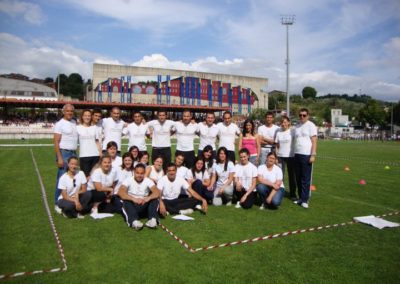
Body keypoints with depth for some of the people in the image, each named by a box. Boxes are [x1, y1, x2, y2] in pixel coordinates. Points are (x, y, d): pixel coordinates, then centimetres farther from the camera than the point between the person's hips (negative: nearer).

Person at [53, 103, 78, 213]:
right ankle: (58, 204, 5)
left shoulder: (74, 122, 13)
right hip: (64, 153, -6)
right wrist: (59, 158, -17)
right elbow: (56, 142, -10)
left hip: (73, 153, 6)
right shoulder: (60, 124, -6)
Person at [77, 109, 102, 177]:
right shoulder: (78, 128, 4)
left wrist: (101, 154, 5)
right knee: (86, 175, 0)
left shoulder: (94, 127, 11)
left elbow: (97, 142, 11)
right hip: (84, 156, -2)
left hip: (95, 155, 2)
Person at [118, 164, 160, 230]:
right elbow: (120, 192, -24)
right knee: (126, 201, -33)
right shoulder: (128, 180, -6)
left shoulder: (148, 181, -2)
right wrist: (133, 199, -41)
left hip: (144, 206, 1)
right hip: (132, 206, -1)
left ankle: (153, 219, -40)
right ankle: (134, 221, -51)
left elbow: (157, 192, -18)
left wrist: (148, 198, -41)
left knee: (155, 198, -24)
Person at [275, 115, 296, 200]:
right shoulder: (278, 132, 7)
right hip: (280, 156, 2)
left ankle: (293, 194, 16)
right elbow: (277, 145, 9)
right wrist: (276, 156, 3)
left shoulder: (292, 132, -3)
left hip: (291, 156, -2)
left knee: (292, 175, 6)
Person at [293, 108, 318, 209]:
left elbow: (314, 141, -7)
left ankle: (305, 200, 0)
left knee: (306, 179, -4)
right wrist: (294, 154, 10)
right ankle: (300, 197, 19)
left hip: (306, 155, -6)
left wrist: (313, 155, -14)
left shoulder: (311, 125, -3)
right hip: (297, 155, 6)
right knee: (298, 178, 9)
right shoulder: (297, 126, 14)